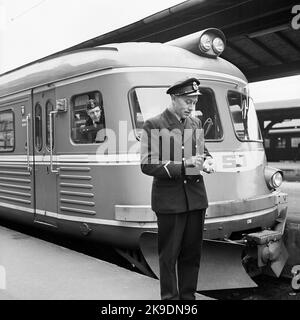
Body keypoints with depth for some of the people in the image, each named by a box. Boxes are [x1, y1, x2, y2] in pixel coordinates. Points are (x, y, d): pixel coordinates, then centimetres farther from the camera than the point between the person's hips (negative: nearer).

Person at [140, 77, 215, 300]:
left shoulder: (195, 123, 10)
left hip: (196, 196, 6)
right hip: (169, 200, -5)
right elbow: (147, 165, -13)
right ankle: (170, 296, 22)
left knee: (192, 252, 14)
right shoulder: (153, 126, -8)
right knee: (169, 253, 6)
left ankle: (188, 295, 30)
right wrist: (183, 165, -21)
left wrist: (207, 161, -2)